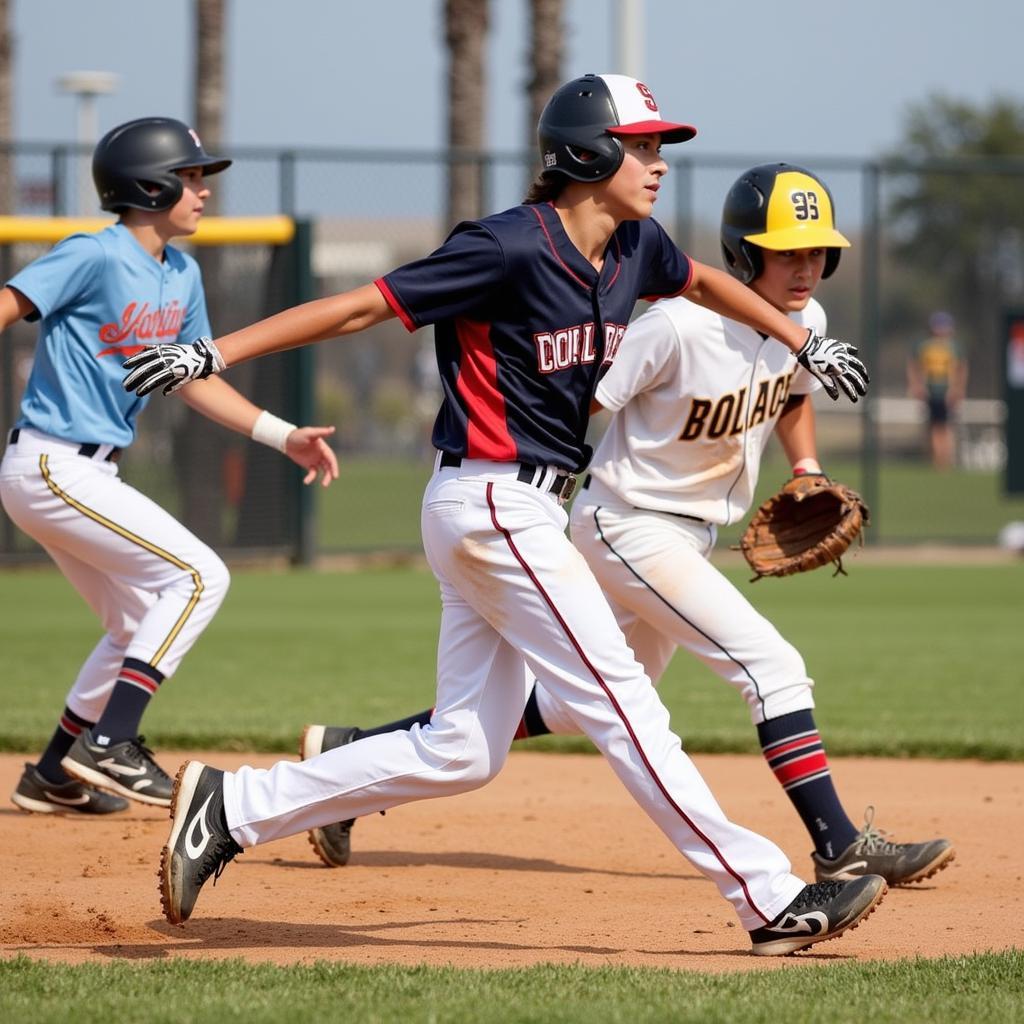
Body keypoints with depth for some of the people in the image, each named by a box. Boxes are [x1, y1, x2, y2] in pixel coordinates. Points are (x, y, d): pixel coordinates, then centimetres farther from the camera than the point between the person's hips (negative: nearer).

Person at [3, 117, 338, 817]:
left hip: (88, 475, 10)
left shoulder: (182, 275, 12)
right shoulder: (96, 257, -15)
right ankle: (107, 744, -16)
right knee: (199, 576, -14)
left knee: (142, 625, 19)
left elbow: (193, 378, 22)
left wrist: (285, 436, 16)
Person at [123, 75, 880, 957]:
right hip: (493, 507, -10)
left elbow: (702, 282, 32)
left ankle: (231, 807, 13)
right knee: (621, 705, -7)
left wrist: (802, 339, 38)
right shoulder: (510, 248, -16)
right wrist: (215, 353, -18)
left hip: (528, 512, 10)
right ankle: (771, 900, -4)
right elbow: (361, 307, -15)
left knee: (463, 751, 8)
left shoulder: (634, 247, 8)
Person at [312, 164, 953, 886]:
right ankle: (840, 847, -13)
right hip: (629, 524, -9)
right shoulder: (680, 327, -24)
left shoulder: (805, 322, -1)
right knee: (773, 667, -18)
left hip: (690, 538, 9)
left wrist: (807, 467, 4)